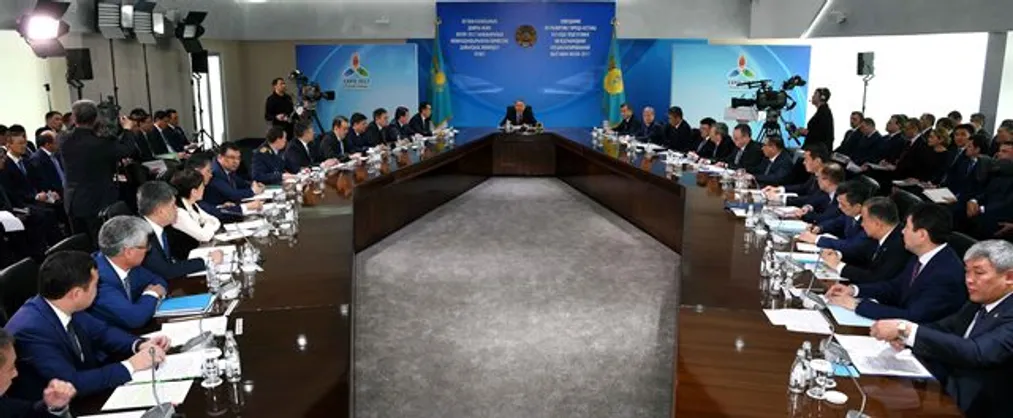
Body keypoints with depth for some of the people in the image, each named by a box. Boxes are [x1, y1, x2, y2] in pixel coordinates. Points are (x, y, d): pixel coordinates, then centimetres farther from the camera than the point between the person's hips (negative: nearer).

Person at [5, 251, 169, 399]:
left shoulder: (64, 307, -6)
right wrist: (131, 365, -23)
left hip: (83, 396, 7)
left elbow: (101, 331, 10)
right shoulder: (31, 330, -28)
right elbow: (71, 384, -30)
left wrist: (139, 344, -8)